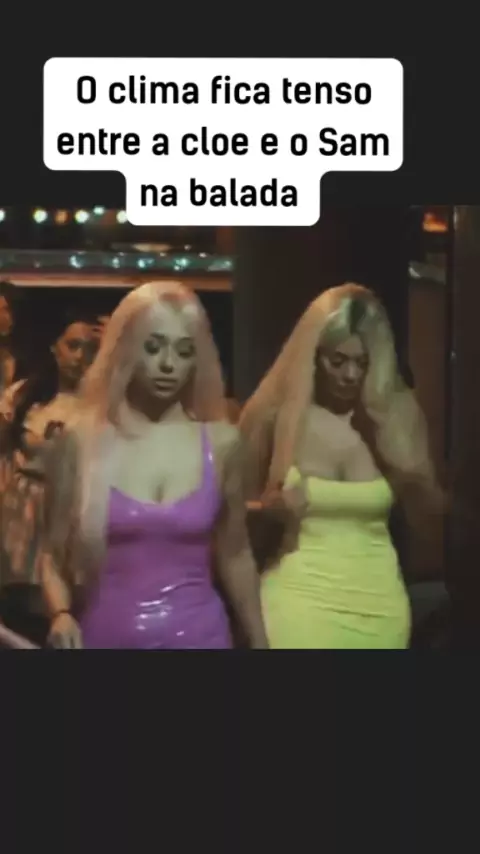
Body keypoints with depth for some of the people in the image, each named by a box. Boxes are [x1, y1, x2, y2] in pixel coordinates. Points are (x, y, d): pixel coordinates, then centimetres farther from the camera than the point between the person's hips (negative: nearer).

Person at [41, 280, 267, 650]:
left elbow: (235, 555, 8)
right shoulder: (81, 442, -5)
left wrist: (259, 642, 9)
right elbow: (55, 555, 1)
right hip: (107, 636, -1)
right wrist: (62, 614, -17)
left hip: (199, 635, 1)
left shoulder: (221, 442, -1)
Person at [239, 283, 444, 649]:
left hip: (378, 603, 2)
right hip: (299, 599, -2)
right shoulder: (276, 414, -7)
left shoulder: (399, 412, -1)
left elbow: (430, 516, 7)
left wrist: (416, 482, -12)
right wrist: (271, 508, -14)